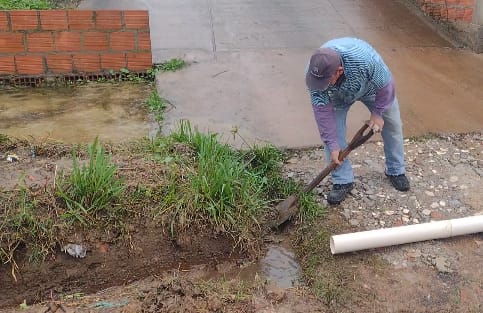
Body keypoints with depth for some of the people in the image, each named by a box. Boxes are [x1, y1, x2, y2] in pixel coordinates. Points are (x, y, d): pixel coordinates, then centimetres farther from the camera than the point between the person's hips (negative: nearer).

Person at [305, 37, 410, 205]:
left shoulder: (365, 59, -48)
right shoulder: (314, 72, -39)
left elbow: (386, 85, -27)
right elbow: (322, 112, -30)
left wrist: (377, 113, -17)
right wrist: (333, 146, -27)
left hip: (371, 86, 0)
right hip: (338, 96, 1)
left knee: (392, 124, 5)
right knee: (332, 131, -14)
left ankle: (396, 171, 27)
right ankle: (342, 181, -1)